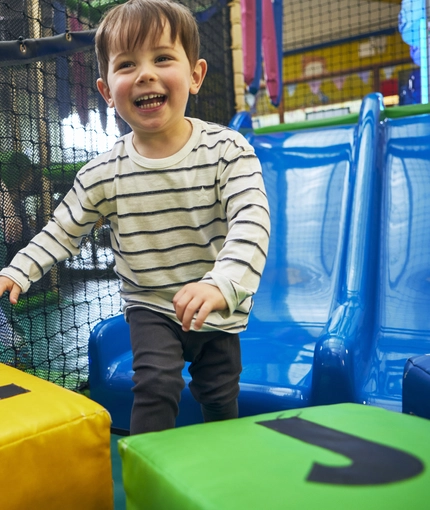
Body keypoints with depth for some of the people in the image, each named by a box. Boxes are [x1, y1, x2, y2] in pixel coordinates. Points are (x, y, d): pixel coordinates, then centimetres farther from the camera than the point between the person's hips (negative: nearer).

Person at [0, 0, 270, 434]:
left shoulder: (227, 150, -18)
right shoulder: (104, 174, -12)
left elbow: (252, 222, -30)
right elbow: (63, 230, 1)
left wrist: (221, 285, -45)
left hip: (218, 312, 0)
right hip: (150, 306, 0)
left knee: (220, 399, 15)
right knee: (155, 382, -18)